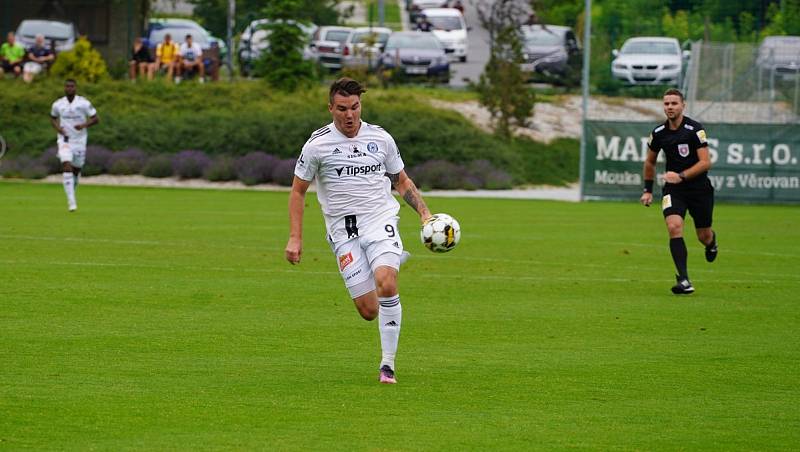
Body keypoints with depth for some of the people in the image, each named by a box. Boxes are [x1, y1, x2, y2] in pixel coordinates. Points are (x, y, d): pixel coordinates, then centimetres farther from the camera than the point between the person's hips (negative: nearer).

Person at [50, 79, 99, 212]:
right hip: (64, 140, 0)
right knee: (67, 167, -18)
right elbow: (53, 118, 17)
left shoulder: (84, 103, -8)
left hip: (79, 140, 0)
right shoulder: (58, 104, -1)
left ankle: (71, 192, 43)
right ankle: (71, 202, -21)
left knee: (76, 170, 12)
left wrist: (84, 125, -22)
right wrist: (57, 127, -5)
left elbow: (95, 119, -4)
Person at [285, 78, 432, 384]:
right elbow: (298, 190, 8)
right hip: (344, 232, 0)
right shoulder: (317, 145, -1)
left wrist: (425, 213, 7)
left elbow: (402, 181, 19)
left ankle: (388, 365, -16)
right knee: (369, 311, -7)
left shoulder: (381, 138, 6)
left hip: (381, 222, 0)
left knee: (386, 286, -25)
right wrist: (295, 238, 1)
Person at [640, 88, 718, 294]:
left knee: (704, 236, 8)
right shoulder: (658, 133, 0)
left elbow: (706, 162, -17)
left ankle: (711, 241, 50)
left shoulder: (695, 130, -14)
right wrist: (648, 190, 16)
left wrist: (681, 176, -25)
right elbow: (650, 162, 17)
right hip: (673, 190, 2)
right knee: (674, 227, -22)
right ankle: (684, 281, -23)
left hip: (699, 188, -2)